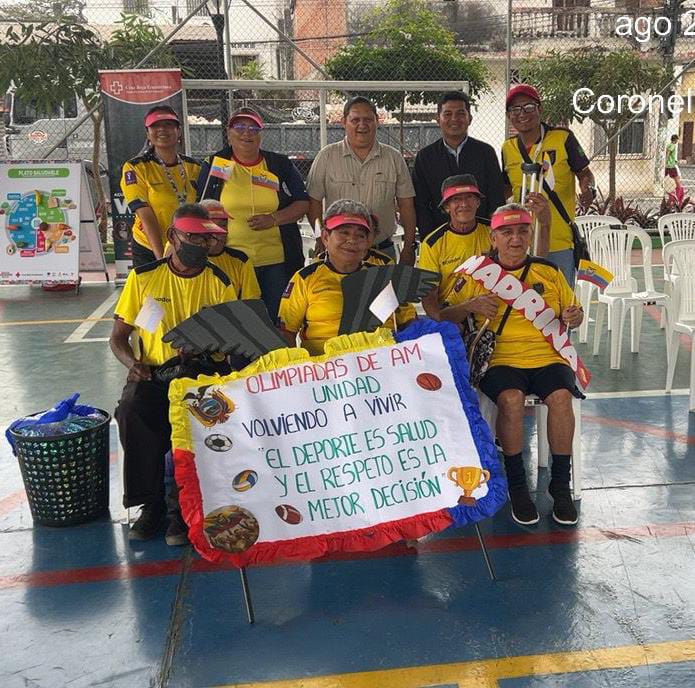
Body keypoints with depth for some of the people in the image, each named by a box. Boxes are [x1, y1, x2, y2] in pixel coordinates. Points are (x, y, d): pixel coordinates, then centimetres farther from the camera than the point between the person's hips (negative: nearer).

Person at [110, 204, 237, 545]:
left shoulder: (220, 282, 5)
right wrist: (133, 364, -13)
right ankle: (151, 503, -14)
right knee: (131, 410, -31)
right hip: (154, 374, 1)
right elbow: (118, 337, 9)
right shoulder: (144, 277, 6)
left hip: (205, 374, -1)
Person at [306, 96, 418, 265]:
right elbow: (314, 201, 1)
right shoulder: (326, 156, 1)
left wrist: (409, 247, 2)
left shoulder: (394, 158, 6)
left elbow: (406, 205, 7)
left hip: (383, 250, 2)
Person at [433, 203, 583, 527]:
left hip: (547, 356, 2)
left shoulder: (549, 272, 15)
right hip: (500, 359, -2)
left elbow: (572, 313, 22)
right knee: (510, 398, -32)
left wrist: (573, 316, -2)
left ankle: (561, 484, -11)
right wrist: (470, 305, -15)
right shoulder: (477, 274, 9)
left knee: (561, 397, -28)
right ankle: (516, 485, -14)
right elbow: (443, 319, 4)